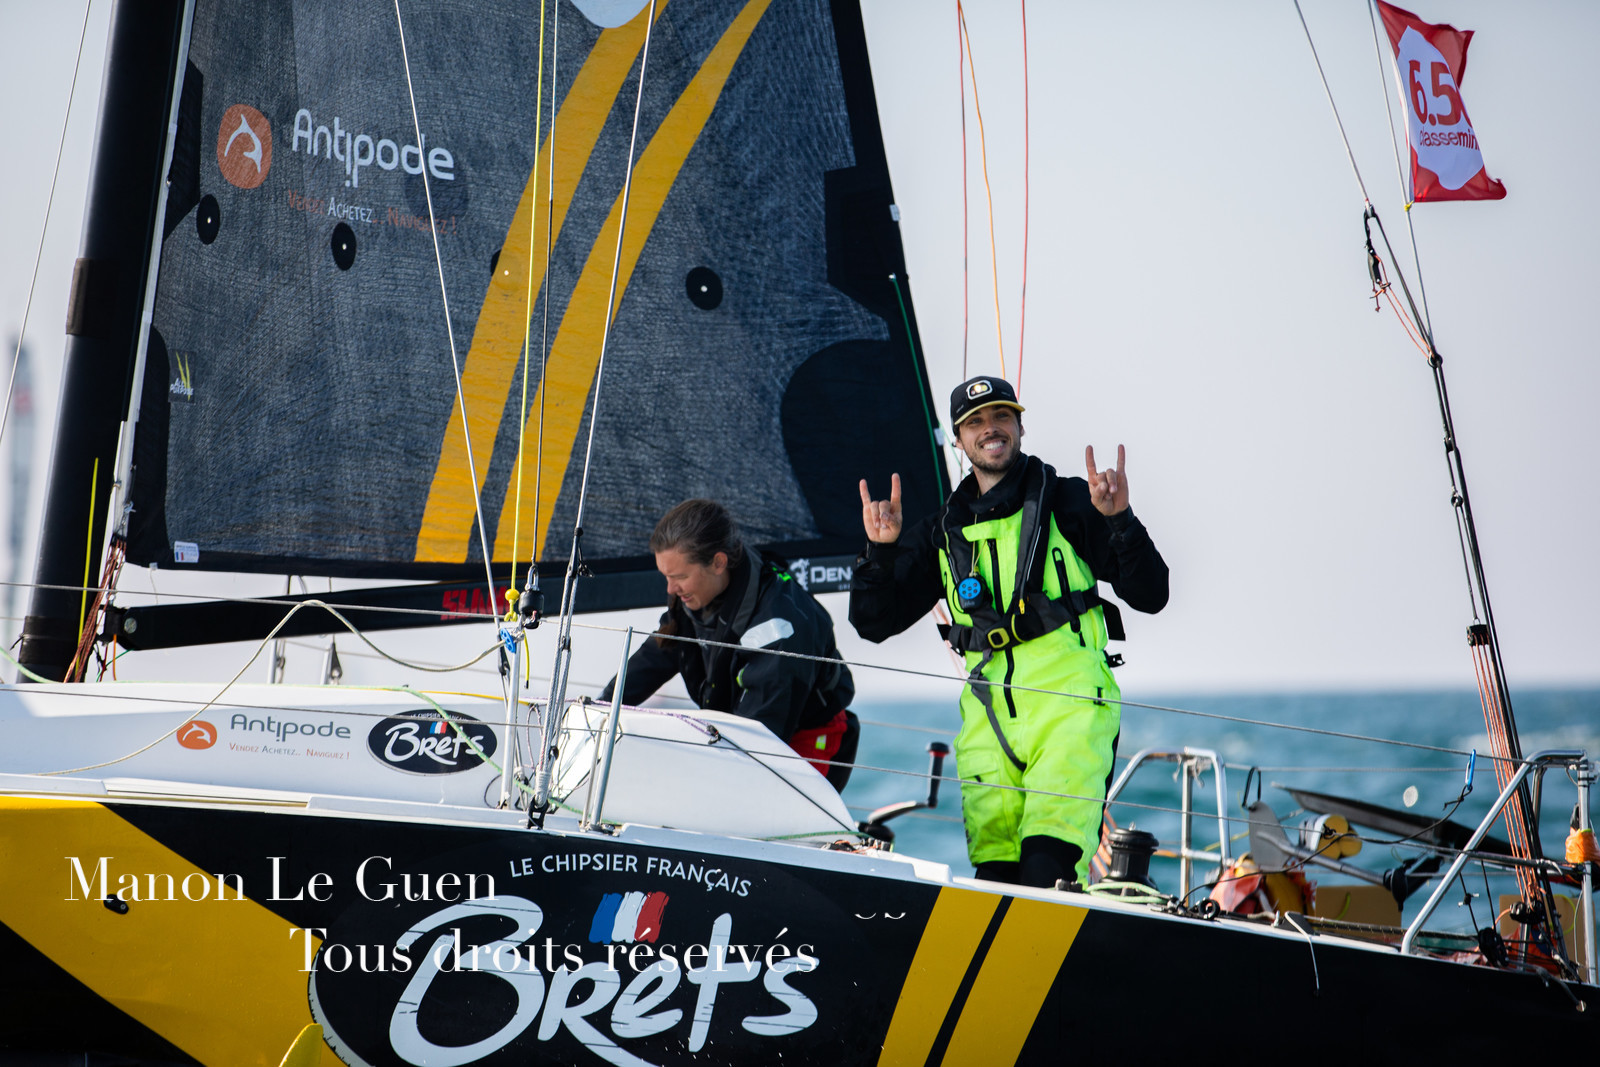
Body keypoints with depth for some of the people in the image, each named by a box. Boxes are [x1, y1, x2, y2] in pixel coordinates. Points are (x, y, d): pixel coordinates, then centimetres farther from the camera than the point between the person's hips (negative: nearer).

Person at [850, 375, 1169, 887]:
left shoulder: (1068, 502, 9)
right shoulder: (944, 531, 18)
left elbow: (1149, 595, 5)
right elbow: (874, 623, 18)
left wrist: (1119, 521, -11)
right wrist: (880, 551, 2)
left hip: (1069, 705, -4)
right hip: (987, 719, 4)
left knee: (1047, 874, -21)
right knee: (994, 878, -4)